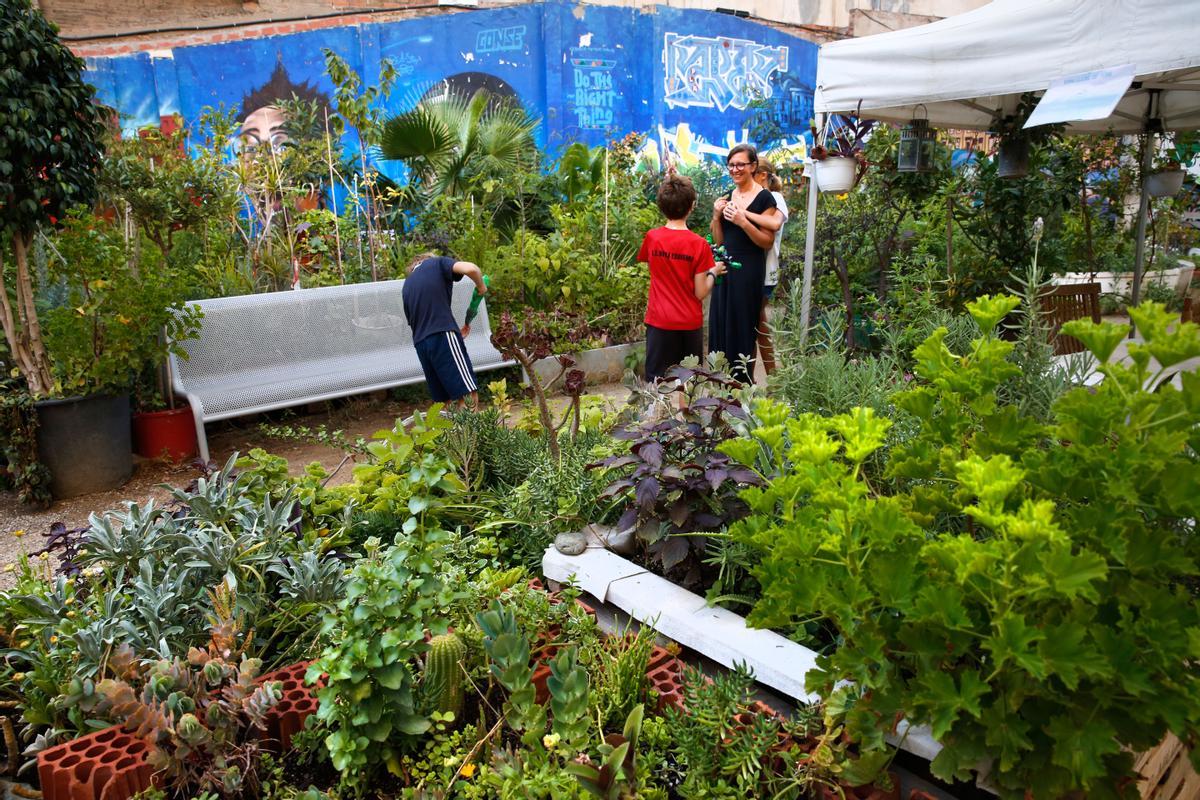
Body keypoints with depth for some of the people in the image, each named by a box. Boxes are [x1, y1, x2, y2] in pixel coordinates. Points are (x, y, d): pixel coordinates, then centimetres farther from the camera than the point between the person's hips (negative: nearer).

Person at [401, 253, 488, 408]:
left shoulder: (407, 285, 27)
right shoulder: (438, 263, 12)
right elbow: (470, 268, -8)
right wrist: (481, 286, 12)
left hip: (420, 343, 7)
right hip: (442, 336, -7)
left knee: (442, 401, 13)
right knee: (469, 395, -10)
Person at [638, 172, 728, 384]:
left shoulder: (651, 237, -5)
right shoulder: (699, 244, -11)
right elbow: (700, 293, -9)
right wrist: (714, 272, 7)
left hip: (659, 322, 1)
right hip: (690, 323, -1)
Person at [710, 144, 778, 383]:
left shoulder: (764, 198, -7)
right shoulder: (726, 198, 11)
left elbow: (767, 242, -11)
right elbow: (718, 241, 12)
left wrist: (743, 221, -22)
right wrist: (716, 216, -4)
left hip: (749, 271, -6)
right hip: (724, 269, 6)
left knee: (743, 327, -2)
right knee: (720, 325, 9)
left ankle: (744, 383, 9)